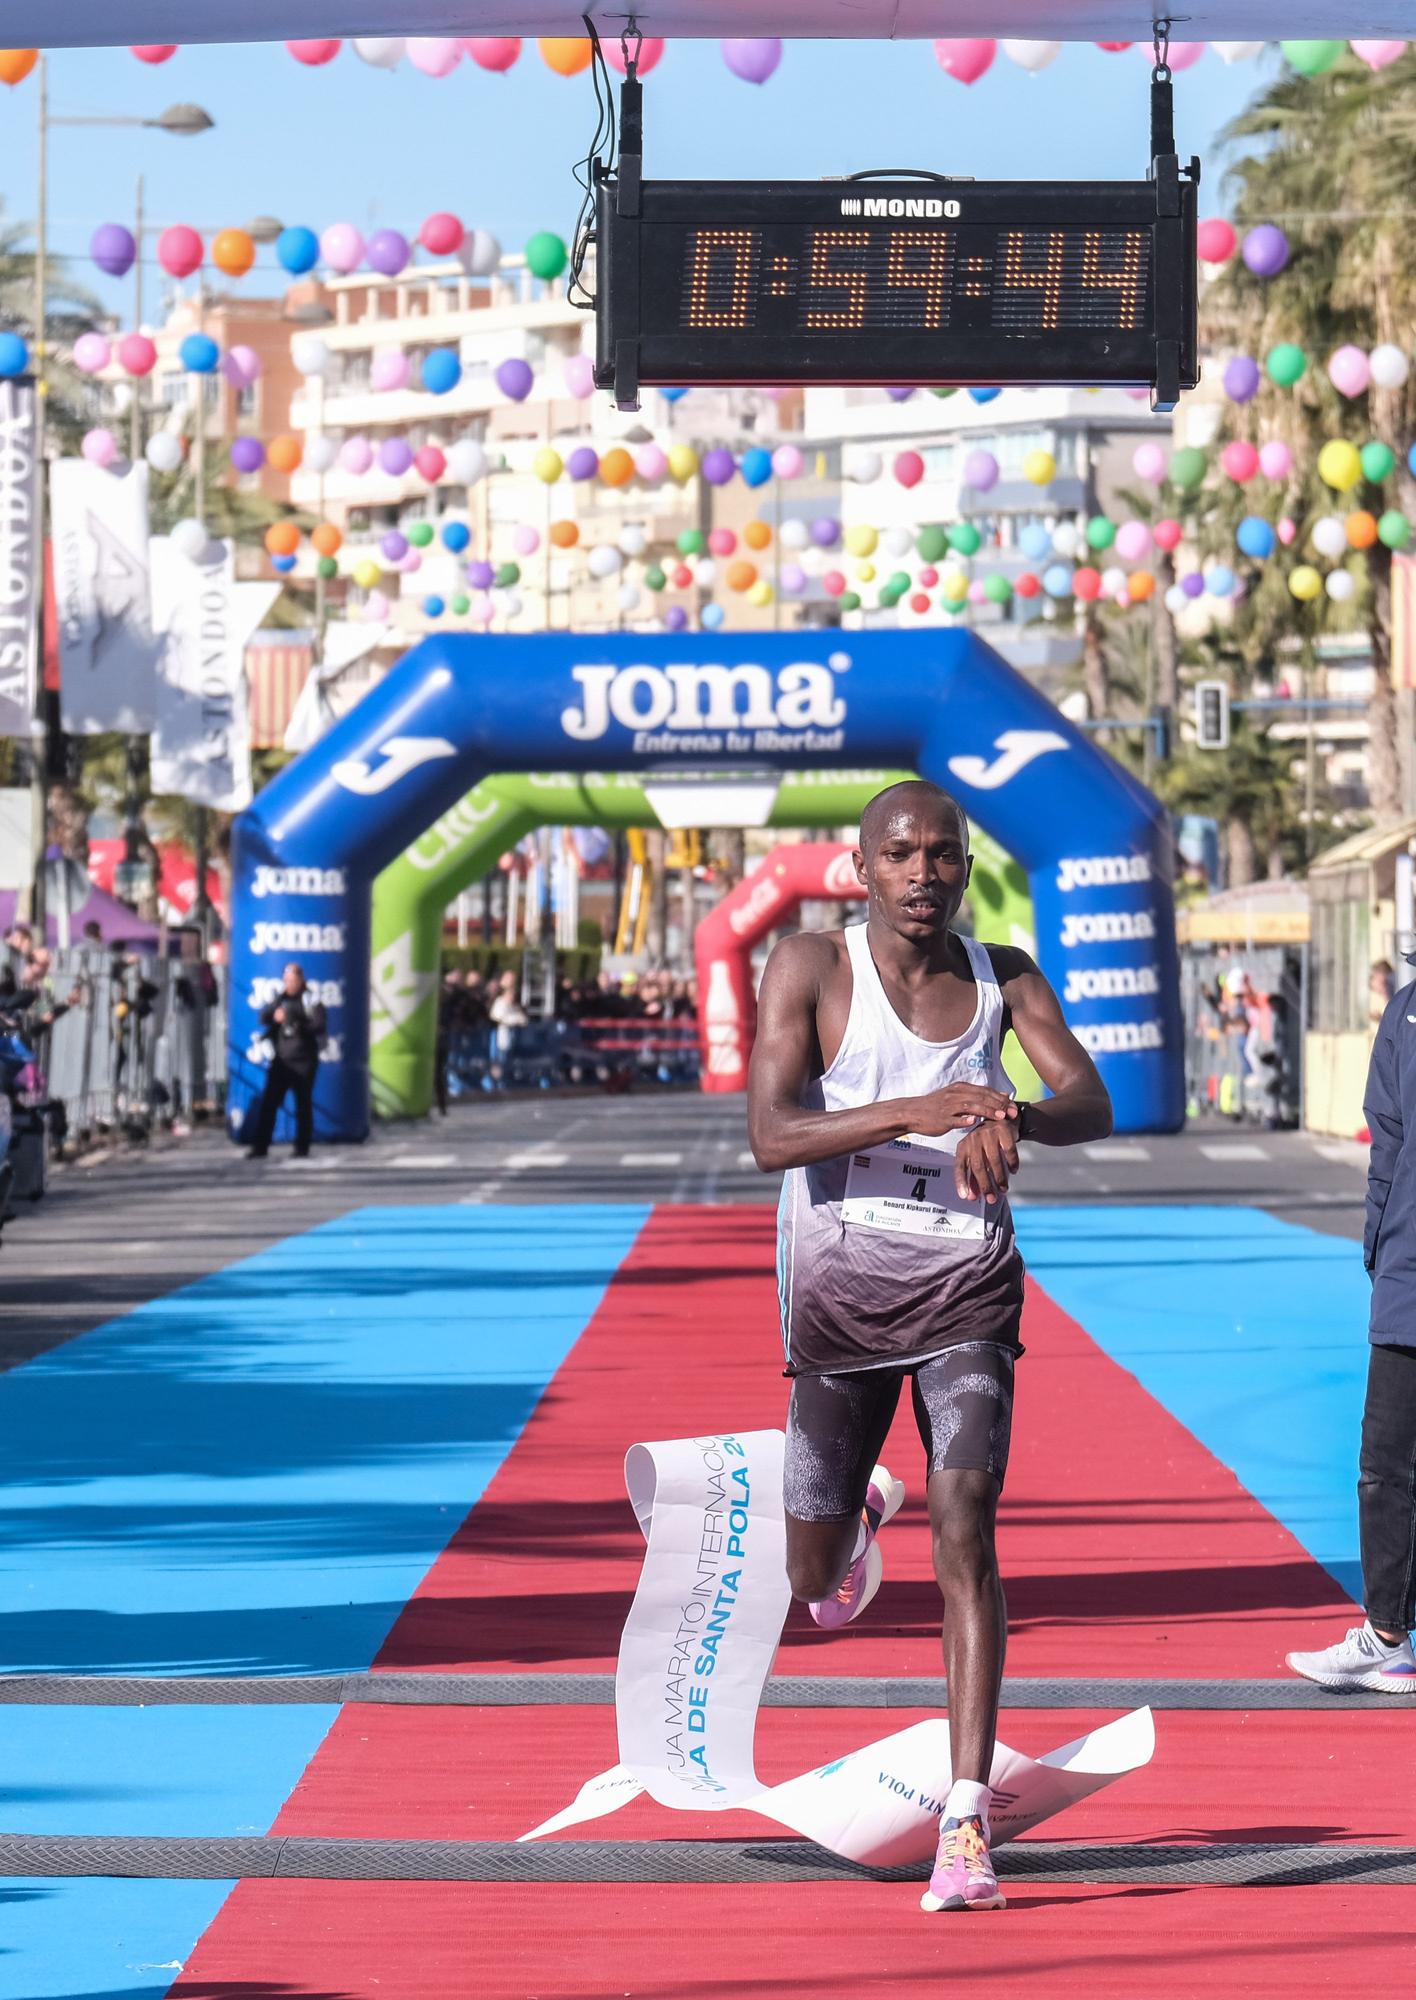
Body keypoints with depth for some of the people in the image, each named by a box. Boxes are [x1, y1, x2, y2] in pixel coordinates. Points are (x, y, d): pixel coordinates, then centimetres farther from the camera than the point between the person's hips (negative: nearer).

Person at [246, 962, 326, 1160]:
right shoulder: (281, 999, 11)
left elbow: (319, 1026, -12)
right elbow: (264, 1017, 4)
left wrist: (298, 1025, -24)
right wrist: (274, 1015, -17)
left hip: (304, 1061, -4)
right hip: (281, 1059, 4)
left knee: (303, 1105, 1)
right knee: (268, 1103, -1)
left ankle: (302, 1148, 9)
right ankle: (260, 1146, 1)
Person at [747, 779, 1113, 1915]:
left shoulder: (1004, 978, 4)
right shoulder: (811, 970, -6)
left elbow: (1092, 1106, -9)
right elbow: (772, 1136, -18)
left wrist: (1014, 1118, -32)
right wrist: (914, 1112, -32)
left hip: (967, 1290, 0)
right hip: (840, 1295, 0)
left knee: (966, 1521, -18)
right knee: (816, 1586, 9)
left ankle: (968, 1819, -19)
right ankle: (861, 1520, 49)